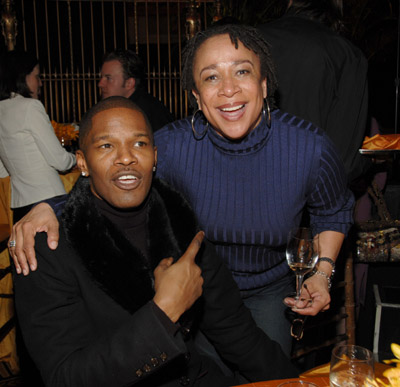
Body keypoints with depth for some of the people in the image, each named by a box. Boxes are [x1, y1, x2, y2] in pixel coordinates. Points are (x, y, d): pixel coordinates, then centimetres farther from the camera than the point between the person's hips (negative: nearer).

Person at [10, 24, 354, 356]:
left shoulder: (309, 147, -21)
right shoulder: (173, 147, -24)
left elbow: (334, 213, -1)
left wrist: (323, 272, -15)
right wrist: (48, 207, -30)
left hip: (270, 290, 1)